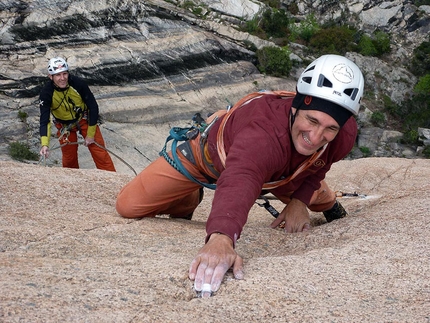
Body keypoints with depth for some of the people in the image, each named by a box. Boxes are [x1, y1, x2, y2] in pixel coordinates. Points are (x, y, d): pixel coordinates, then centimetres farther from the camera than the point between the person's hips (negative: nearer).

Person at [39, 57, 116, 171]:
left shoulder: (78, 83, -28)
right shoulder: (46, 93, -26)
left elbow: (93, 107, -18)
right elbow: (44, 120, -28)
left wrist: (90, 134, -14)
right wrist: (45, 144, -42)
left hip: (84, 118, -1)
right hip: (64, 125, 1)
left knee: (99, 152, -7)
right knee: (69, 158, 6)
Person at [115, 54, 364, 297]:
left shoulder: (344, 134, -30)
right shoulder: (265, 130, -51)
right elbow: (240, 180, -71)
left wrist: (300, 200, -18)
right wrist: (221, 237, -89)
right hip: (214, 153, -4)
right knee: (129, 205, -11)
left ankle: (328, 203, 60)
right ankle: (189, 201, 22)